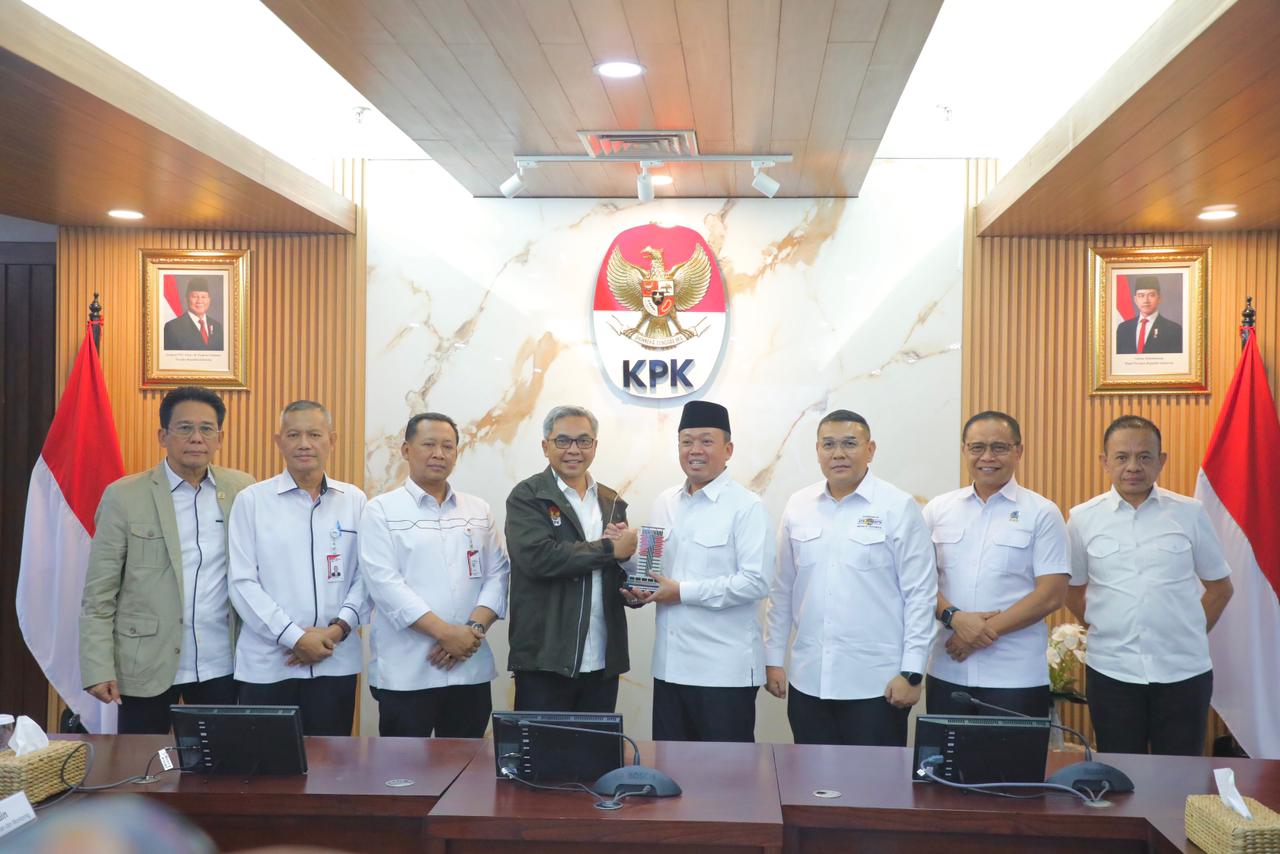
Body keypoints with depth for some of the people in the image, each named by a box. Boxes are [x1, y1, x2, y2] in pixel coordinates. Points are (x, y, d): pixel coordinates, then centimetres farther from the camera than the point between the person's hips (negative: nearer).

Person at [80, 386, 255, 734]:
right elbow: (99, 593, -3)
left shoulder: (242, 489, 3)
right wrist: (98, 669, -9)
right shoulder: (124, 496, -4)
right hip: (146, 666, -2)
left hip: (222, 665, 2)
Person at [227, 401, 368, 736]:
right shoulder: (252, 501, 1)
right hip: (267, 664, -1)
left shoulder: (354, 501, 7)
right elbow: (242, 582, -4)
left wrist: (339, 628, -10)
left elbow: (366, 576, 6)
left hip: (336, 663, 2)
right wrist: (295, 637, -11)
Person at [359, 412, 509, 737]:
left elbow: (497, 574, 7)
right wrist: (446, 633, -16)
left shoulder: (479, 511, 12)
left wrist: (473, 629, -10)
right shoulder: (381, 511, 0)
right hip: (405, 674, -3)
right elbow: (385, 583, -10)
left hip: (471, 670, 4)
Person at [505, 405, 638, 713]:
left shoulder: (612, 503, 14)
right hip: (545, 663, -5)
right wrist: (610, 548, -14)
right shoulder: (527, 497, -3)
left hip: (604, 664, 5)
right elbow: (538, 557, -19)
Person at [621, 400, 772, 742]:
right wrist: (639, 590, -2)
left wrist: (682, 592, -15)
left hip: (726, 670, -6)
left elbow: (756, 582, -16)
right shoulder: (664, 503, 12)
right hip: (670, 664, 6)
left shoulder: (746, 506, -7)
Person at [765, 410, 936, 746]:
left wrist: (912, 673, -8)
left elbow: (920, 594, -5)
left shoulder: (898, 507, -4)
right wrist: (773, 659, 10)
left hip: (876, 684, -3)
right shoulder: (798, 507, 7)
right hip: (808, 683, 3)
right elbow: (782, 590, 11)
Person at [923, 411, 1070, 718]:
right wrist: (954, 618, -13)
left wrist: (988, 630, -12)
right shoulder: (938, 509, 8)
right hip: (947, 673, 3)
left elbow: (1052, 594, -6)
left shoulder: (1042, 513, 0)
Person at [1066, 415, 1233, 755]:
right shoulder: (1082, 518, 0)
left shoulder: (1190, 513, 0)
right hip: (1112, 672, 0)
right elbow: (1073, 590, 11)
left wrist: (1190, 635, 6)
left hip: (1183, 671, 0)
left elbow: (1219, 587, 10)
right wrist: (1107, 631, 4)